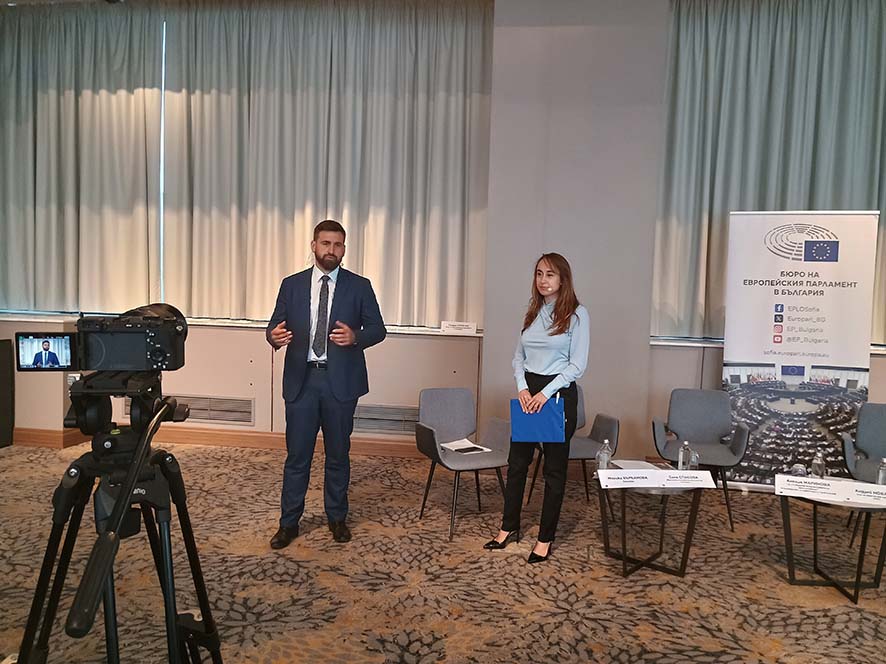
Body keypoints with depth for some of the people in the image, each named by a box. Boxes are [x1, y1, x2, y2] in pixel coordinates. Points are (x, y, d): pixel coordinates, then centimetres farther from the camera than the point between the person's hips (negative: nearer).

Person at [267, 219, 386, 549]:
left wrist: (355, 336, -19)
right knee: (297, 454, 6)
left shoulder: (359, 286, 2)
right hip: (301, 379, 1)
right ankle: (289, 522, 20)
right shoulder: (291, 284, 6)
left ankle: (337, 518, 28)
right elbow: (275, 326, 5)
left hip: (341, 381, 0)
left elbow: (378, 328, 2)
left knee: (338, 453, 12)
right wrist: (274, 336, -19)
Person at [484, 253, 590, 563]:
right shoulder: (532, 312, 9)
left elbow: (577, 364, -11)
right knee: (517, 461, 11)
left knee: (554, 467, 6)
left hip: (559, 393, -5)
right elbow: (519, 356, 11)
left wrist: (546, 392, -18)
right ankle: (509, 527, 26)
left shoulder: (576, 314, -7)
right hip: (527, 392, 5)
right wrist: (522, 387, -6)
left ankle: (546, 537, 19)